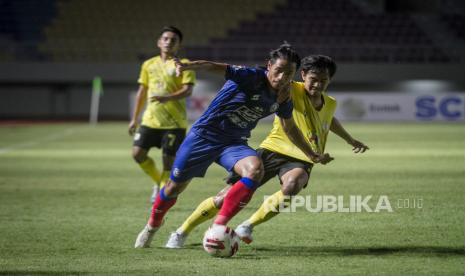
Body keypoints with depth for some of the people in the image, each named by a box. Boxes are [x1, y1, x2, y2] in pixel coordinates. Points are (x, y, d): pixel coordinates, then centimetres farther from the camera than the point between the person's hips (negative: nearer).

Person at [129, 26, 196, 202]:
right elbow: (142, 92, 20)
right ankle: (158, 181, 19)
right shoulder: (149, 65, 14)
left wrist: (168, 98, -31)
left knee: (168, 160, -4)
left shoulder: (183, 65, -1)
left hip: (174, 122, -4)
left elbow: (187, 90, -14)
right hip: (150, 119, 4)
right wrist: (134, 119, 18)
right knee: (138, 153, -5)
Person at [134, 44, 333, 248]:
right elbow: (216, 67, -33)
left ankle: (218, 227, -22)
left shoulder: (283, 98, 0)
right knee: (175, 187, 5)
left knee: (255, 170, -28)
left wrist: (312, 155, 25)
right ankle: (152, 226, 37)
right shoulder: (252, 77, -19)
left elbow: (290, 128, 19)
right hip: (204, 135, -4)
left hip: (235, 143, 4)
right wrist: (188, 66, -51)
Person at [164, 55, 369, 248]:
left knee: (292, 185, -36)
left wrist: (350, 140, 46)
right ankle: (182, 232, 17)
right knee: (226, 198, -6)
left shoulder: (330, 104, 9)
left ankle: (248, 226, -19)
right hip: (272, 150, -3)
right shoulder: (291, 91, -10)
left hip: (299, 160, 3)